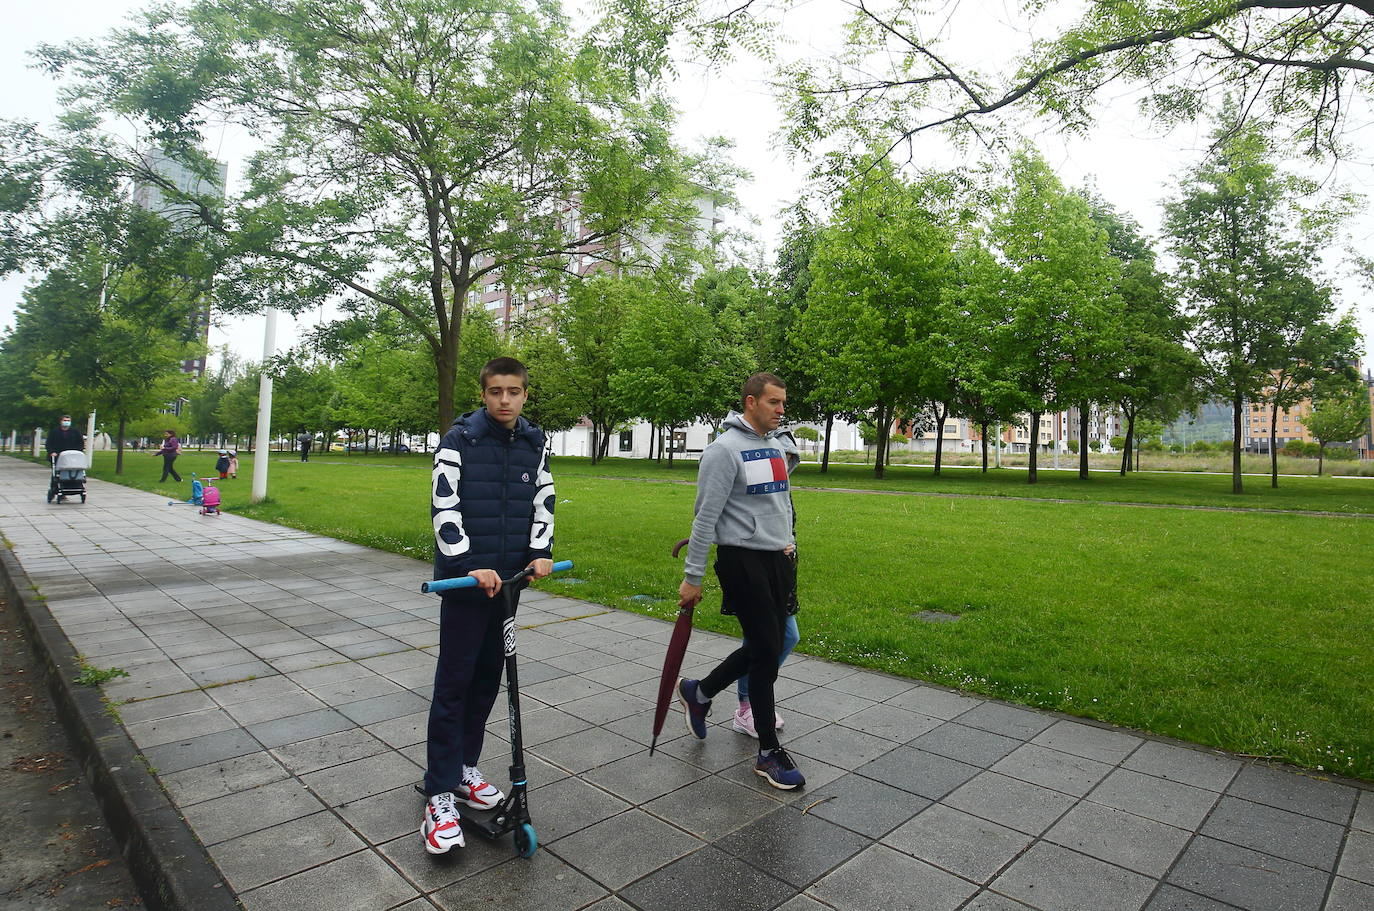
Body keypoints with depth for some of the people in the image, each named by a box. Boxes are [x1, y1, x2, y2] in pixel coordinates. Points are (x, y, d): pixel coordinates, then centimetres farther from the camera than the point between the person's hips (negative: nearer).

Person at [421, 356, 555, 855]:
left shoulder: (533, 443, 6)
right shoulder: (460, 439, -9)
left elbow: (543, 501, 11)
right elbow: (444, 506, -14)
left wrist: (541, 551, -3)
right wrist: (470, 565, -22)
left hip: (509, 578, 5)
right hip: (465, 579, -5)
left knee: (488, 677, 14)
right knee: (453, 682, -1)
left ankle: (464, 768, 31)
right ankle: (439, 795, 9)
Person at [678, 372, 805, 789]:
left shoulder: (779, 445, 12)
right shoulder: (725, 449, -13)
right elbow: (706, 517, -15)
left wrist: (788, 540, 14)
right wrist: (692, 577, -14)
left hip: (778, 560, 8)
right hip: (742, 560, -8)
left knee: (764, 647, 13)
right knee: (766, 650, -4)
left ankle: (698, 693, 36)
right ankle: (769, 752, 14)